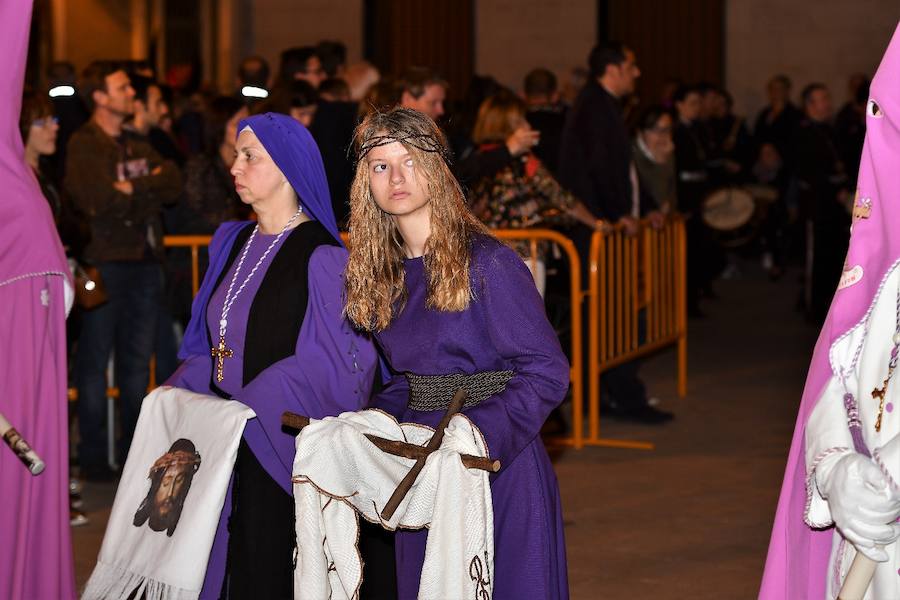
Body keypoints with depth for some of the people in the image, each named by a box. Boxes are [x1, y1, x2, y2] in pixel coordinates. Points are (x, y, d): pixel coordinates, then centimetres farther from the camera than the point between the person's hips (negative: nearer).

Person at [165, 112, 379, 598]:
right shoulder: (233, 244, 12)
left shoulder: (320, 256, -12)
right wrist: (178, 397, -2)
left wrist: (242, 412, -21)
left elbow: (322, 367, -17)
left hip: (277, 448, -7)